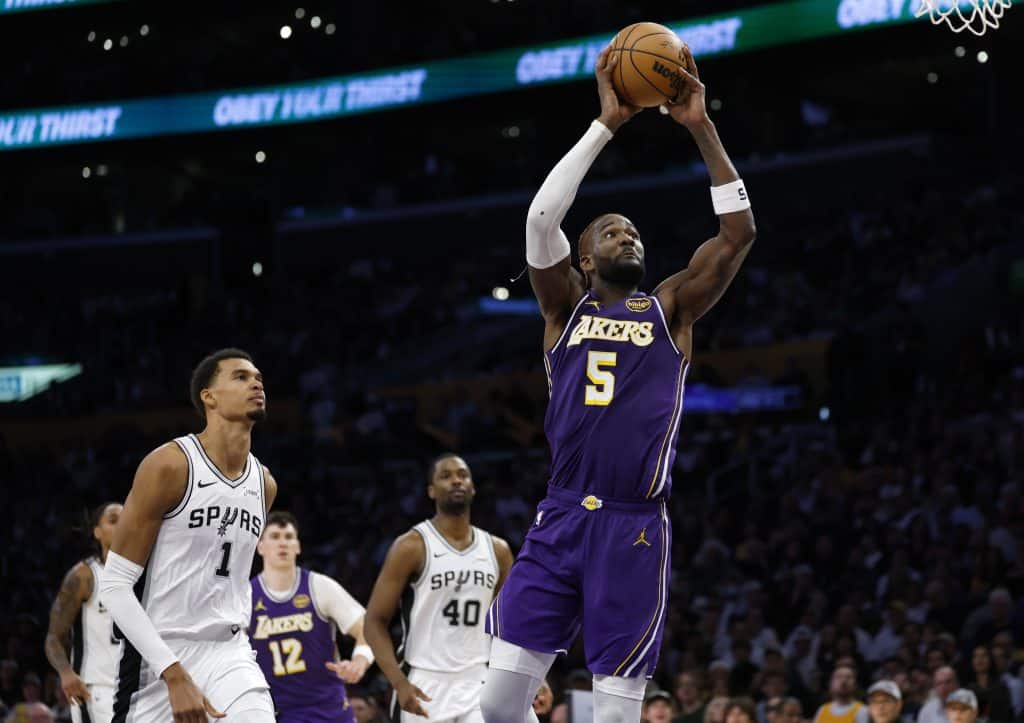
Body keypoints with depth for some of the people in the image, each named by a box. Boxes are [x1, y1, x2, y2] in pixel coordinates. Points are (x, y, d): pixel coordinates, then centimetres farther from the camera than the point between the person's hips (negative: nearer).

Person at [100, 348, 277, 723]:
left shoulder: (264, 484, 9)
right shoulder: (169, 466, -12)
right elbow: (114, 585, -15)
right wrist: (175, 675, -22)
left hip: (229, 653, 5)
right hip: (162, 655, -5)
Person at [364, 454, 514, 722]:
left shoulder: (497, 550, 8)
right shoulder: (412, 547, -7)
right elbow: (375, 622, -8)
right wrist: (400, 684, -21)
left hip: (478, 687, 4)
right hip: (426, 689, -4)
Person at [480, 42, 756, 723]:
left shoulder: (671, 309, 12)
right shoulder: (567, 307, 12)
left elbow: (739, 232, 2)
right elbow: (542, 218, -4)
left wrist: (701, 127, -2)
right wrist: (605, 125, -6)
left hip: (635, 530, -1)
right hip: (560, 520, 1)